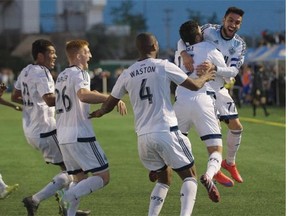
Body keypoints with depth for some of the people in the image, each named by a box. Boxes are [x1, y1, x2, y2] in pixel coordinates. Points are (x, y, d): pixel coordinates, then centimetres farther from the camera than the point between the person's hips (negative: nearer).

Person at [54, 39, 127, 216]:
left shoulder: (61, 77, 19)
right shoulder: (79, 73, -8)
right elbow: (83, 94, -29)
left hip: (63, 137, 9)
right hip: (81, 136, -9)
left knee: (80, 180, 15)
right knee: (103, 177, -6)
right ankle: (68, 195, -21)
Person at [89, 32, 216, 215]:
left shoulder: (127, 74, 9)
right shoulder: (163, 66, -2)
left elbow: (109, 105, 18)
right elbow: (194, 86, 6)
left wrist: (98, 113, 41)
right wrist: (206, 77, 28)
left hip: (143, 136, 5)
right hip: (166, 131, -5)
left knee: (164, 179, 22)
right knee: (189, 176, 6)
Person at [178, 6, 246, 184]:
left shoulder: (240, 45, -3)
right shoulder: (209, 31, -12)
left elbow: (234, 70, -17)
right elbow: (183, 41, -7)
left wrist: (214, 68, -36)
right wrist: (184, 54, -30)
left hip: (219, 88, 5)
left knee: (236, 126, 7)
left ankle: (230, 162, 31)